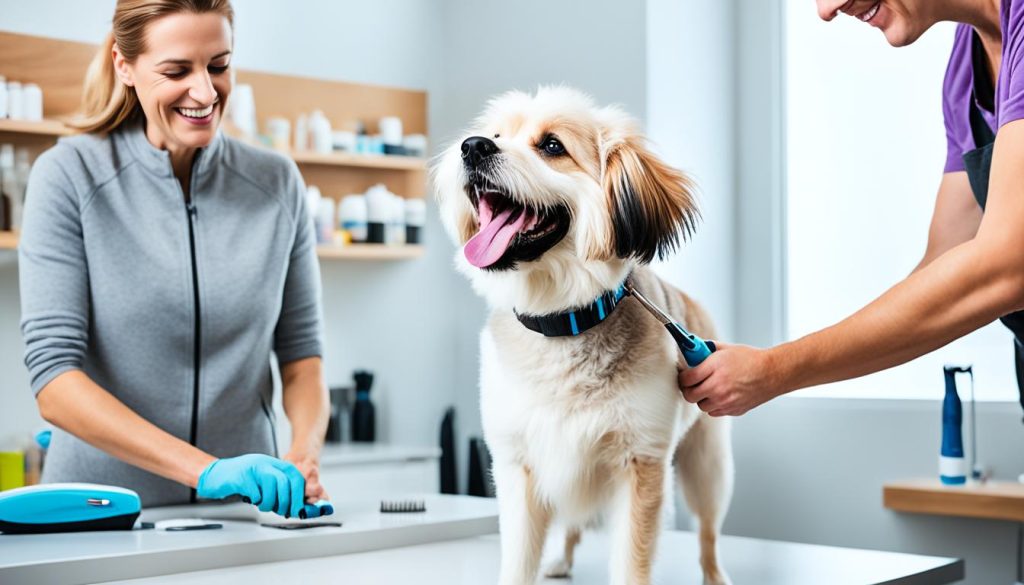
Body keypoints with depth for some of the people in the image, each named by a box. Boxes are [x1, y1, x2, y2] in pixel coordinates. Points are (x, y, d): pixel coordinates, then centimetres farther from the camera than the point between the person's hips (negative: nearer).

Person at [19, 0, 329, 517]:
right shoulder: (69, 175, -4)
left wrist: (305, 454, -11)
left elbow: (301, 354, 9)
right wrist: (205, 470, -20)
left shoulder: (277, 184, 6)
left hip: (244, 513, 2)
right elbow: (54, 380, -10)